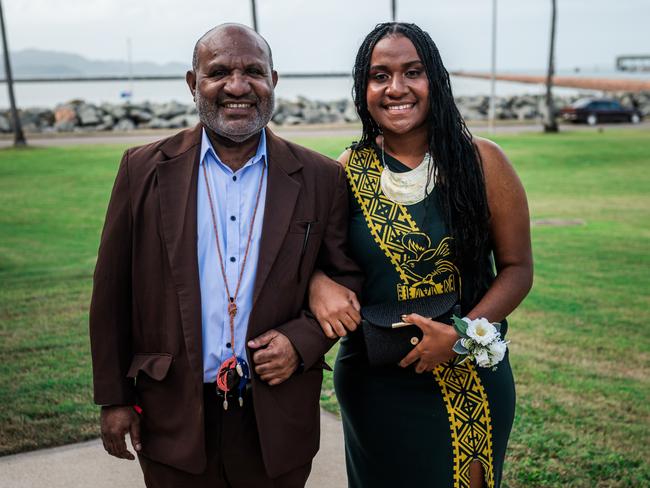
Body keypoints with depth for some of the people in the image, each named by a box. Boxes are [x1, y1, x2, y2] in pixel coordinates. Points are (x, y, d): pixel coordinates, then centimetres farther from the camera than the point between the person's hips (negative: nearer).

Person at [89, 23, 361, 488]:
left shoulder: (320, 179, -4)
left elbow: (346, 278, 4)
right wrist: (114, 397, 1)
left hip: (277, 415, 1)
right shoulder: (144, 169, -3)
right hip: (173, 419, 0)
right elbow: (112, 293, 0)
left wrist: (303, 341, -13)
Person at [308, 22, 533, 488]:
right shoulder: (349, 170, -4)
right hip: (371, 383, 2)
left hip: (469, 383, -1)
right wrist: (317, 282, -15)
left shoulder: (481, 161, -9)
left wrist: (461, 335, -18)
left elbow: (518, 268, -5)